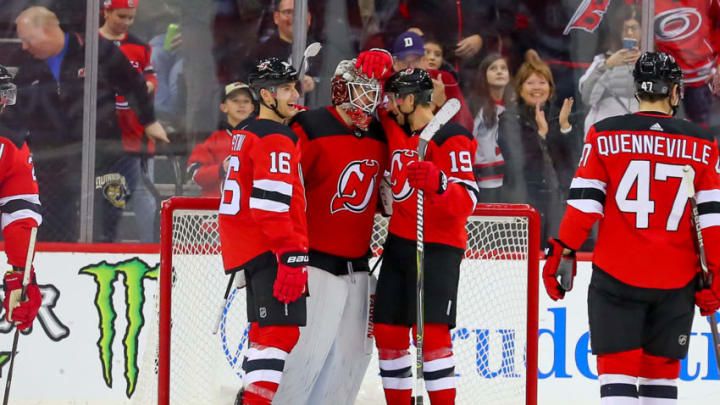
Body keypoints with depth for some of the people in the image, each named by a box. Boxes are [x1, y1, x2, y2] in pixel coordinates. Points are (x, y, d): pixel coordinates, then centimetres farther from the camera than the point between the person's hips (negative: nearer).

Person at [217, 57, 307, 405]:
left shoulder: (247, 135, 19)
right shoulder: (277, 140, -13)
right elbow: (272, 204, -22)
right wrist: (292, 257, -25)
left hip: (245, 246, 10)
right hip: (269, 249, -10)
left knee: (265, 330, 19)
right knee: (281, 332, -15)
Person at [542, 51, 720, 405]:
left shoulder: (604, 136, -2)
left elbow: (584, 202, -5)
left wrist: (563, 253, 2)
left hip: (617, 274, -2)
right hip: (675, 280, 2)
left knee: (618, 366, 0)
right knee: (661, 368, 12)